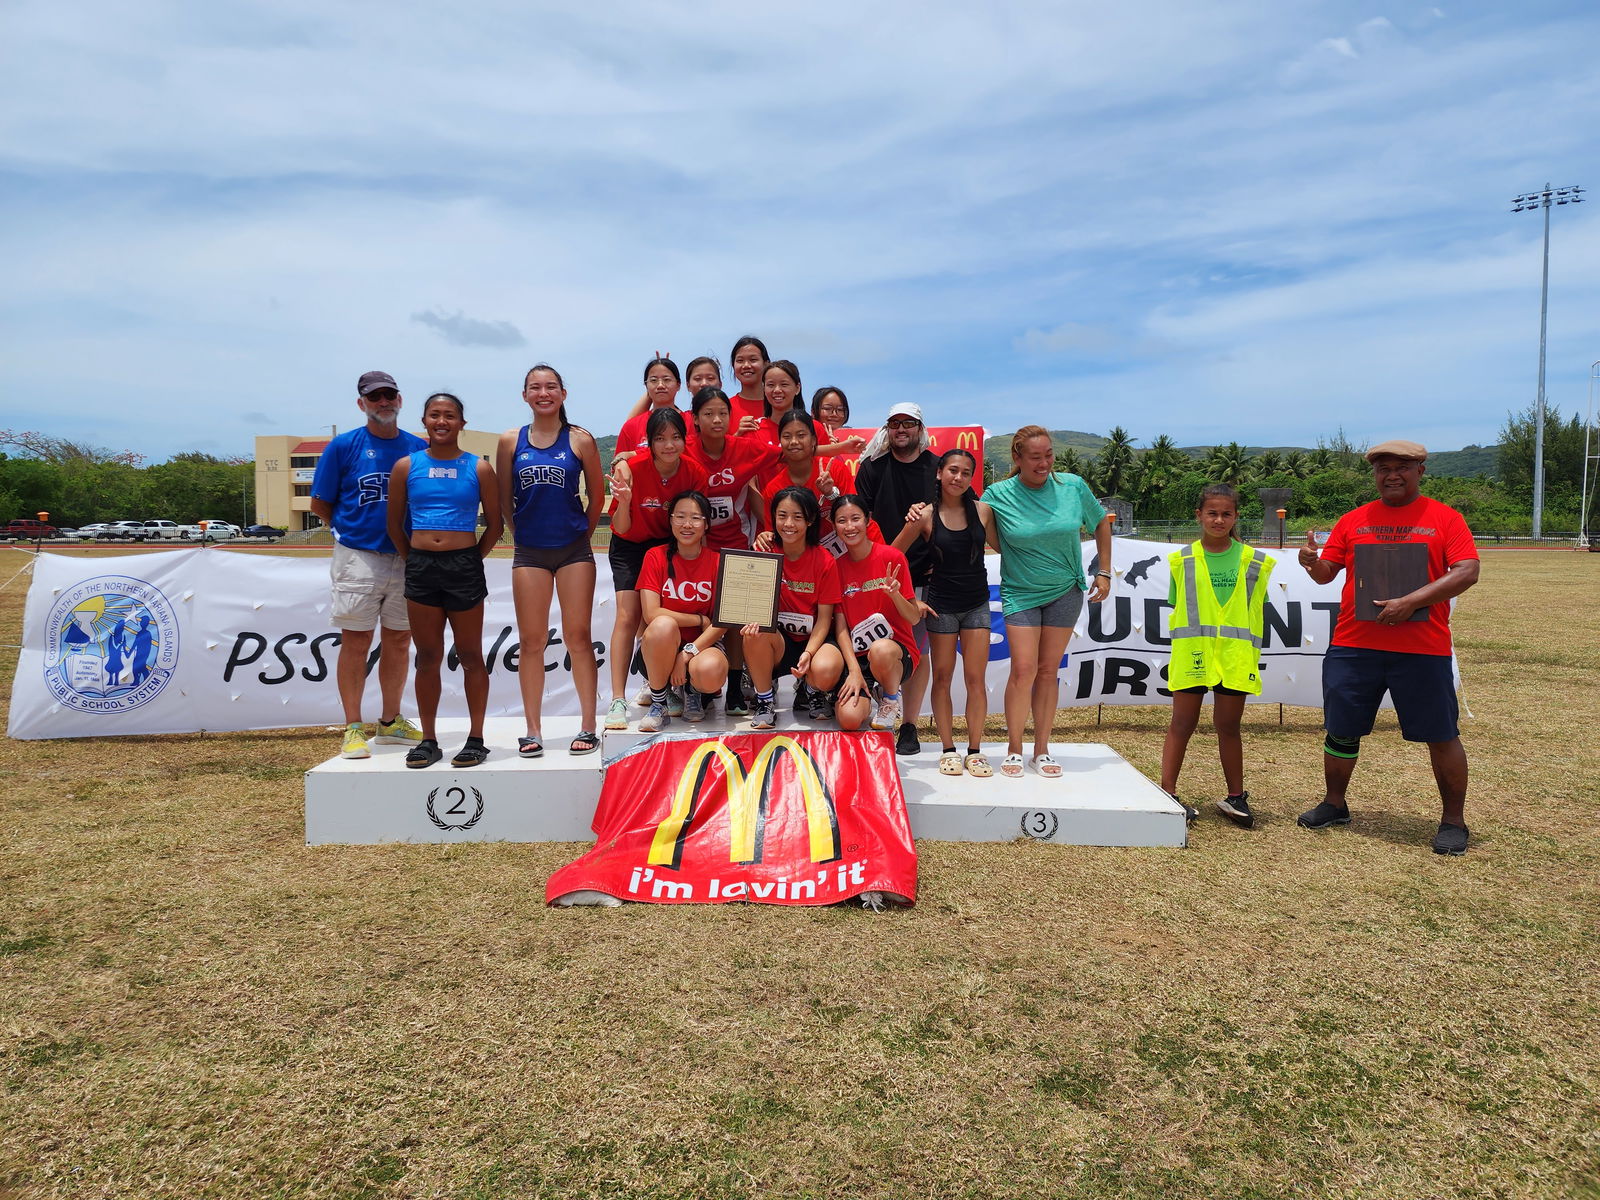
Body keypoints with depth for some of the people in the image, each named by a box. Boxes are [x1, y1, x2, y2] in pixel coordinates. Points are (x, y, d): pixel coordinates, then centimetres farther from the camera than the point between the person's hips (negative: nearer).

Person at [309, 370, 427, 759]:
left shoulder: (419, 448, 7)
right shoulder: (343, 446, 1)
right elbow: (320, 505, 5)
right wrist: (356, 527, 7)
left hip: (407, 558, 3)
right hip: (358, 557, -3)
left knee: (399, 641, 9)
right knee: (355, 641, -1)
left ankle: (390, 722, 22)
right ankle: (354, 728, 6)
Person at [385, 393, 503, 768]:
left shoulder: (478, 468, 2)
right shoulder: (406, 467, 6)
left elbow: (494, 524, 5)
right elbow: (395, 523, 12)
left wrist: (473, 559, 2)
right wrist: (413, 559, 9)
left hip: (464, 567, -2)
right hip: (420, 568, 2)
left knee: (470, 656, 4)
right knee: (427, 657, 7)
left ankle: (476, 738, 12)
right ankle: (428, 741, 15)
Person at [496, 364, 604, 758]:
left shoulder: (580, 440, 1)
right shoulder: (510, 441, 5)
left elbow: (597, 496, 8)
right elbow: (504, 499, 12)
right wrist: (525, 532, 13)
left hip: (574, 550, -1)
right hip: (529, 552, 2)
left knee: (578, 637, 1)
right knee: (531, 640, 4)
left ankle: (588, 727, 8)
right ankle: (532, 731, 11)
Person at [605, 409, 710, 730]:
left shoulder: (695, 472, -17)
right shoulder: (632, 468, -24)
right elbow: (621, 529, -20)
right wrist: (624, 501, -38)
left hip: (670, 545, 2)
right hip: (630, 547, -2)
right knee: (628, 616, -13)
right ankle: (618, 700, -13)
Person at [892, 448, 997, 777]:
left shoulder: (983, 511, -2)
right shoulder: (926, 515, -8)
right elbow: (892, 554, -4)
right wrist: (910, 524, -15)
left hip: (977, 603, 1)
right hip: (942, 604, -1)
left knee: (975, 679, 2)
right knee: (943, 678, 6)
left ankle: (975, 750, 12)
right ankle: (948, 750, 16)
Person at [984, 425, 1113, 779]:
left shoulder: (1073, 486, -7)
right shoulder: (998, 495, -11)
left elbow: (1101, 523, 8)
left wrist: (1104, 572, 7)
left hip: (1065, 591, 2)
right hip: (1020, 593, -2)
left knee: (1048, 670, 6)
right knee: (1023, 669, -8)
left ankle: (1042, 750, 17)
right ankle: (1013, 750, 7)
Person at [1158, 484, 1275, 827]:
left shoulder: (1253, 561, 6)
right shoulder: (1182, 560, 4)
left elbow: (1258, 608, 10)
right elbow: (1177, 606, 8)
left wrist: (1249, 648, 3)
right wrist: (1195, 634, -2)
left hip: (1236, 654, 1)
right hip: (1192, 652, 0)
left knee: (1228, 725, 8)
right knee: (1182, 722, 3)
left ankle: (1235, 797, 19)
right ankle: (1167, 792, 8)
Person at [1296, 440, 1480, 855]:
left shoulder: (1445, 518, 2)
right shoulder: (1353, 521, 10)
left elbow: (1467, 571, -8)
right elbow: (1326, 573, 10)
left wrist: (1411, 602, -19)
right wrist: (1311, 561, -15)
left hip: (1422, 649, -3)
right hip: (1353, 645, 3)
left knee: (1441, 736, 3)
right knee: (1341, 730, 10)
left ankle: (1454, 821, 19)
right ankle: (1334, 804, 28)